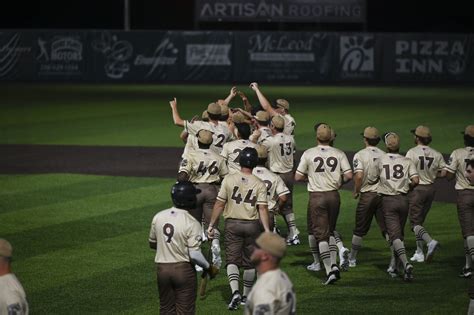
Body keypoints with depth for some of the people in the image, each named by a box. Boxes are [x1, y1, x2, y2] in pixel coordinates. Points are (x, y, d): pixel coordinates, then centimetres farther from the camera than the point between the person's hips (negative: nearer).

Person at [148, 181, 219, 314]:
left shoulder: (158, 217, -1)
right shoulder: (192, 223, -17)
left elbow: (152, 244, 11)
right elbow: (195, 254, -19)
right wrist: (208, 267, -3)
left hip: (162, 268, 5)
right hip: (183, 269, -5)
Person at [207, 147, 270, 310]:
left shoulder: (229, 179, -6)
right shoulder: (259, 184, -5)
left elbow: (219, 204, -4)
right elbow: (262, 209, -10)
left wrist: (211, 225, 2)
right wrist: (267, 231, -9)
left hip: (232, 224, -1)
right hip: (252, 225, 1)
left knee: (232, 260, 0)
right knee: (249, 262, 14)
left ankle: (235, 292, -21)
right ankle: (246, 296, 23)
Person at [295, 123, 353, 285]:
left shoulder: (308, 154, -6)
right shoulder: (339, 154, -1)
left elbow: (298, 177, -5)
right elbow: (349, 175, -8)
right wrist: (339, 181, 12)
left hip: (316, 197, -3)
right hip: (334, 196, 3)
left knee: (320, 234, 0)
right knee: (330, 231, 21)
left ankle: (329, 271, -8)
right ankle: (334, 265, 9)